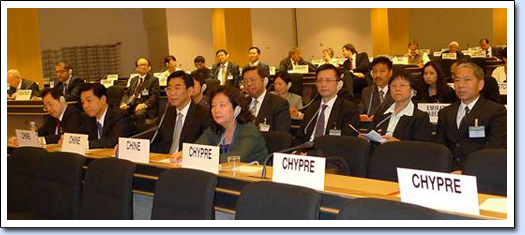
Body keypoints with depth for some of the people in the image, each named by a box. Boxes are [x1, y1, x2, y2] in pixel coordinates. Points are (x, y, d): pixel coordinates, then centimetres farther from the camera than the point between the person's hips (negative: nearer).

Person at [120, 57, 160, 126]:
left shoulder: (154, 80, 4)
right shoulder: (133, 80, 23)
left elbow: (154, 96, -6)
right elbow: (127, 93, 18)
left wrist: (145, 104, -23)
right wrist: (124, 103, -4)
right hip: (131, 105, 5)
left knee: (139, 113, -37)